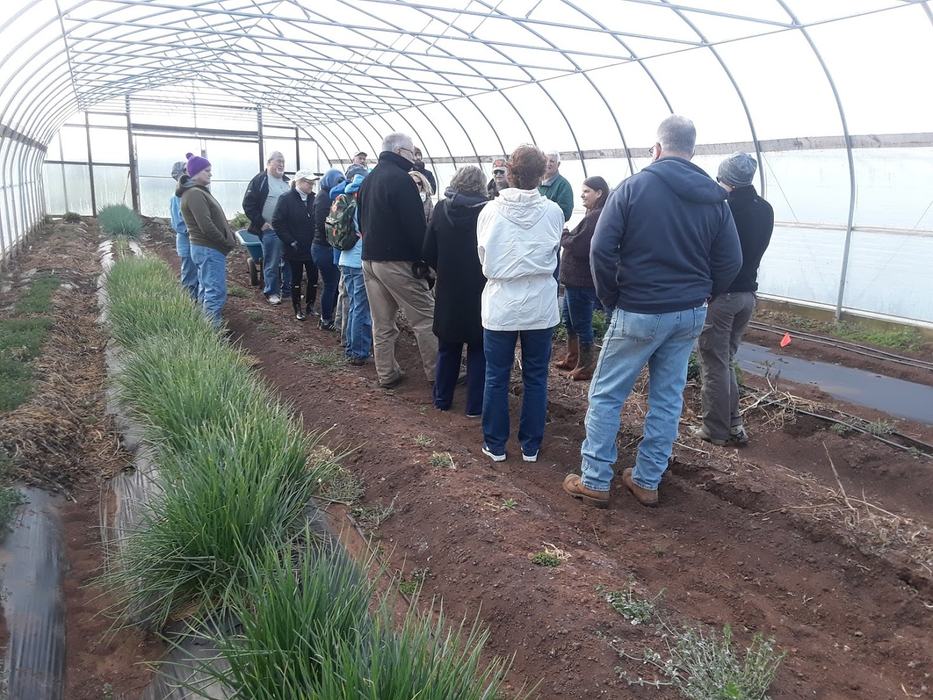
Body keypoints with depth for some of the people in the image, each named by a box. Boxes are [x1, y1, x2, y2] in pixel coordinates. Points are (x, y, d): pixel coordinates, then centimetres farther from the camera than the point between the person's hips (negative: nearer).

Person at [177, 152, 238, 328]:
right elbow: (207, 226, -24)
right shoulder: (194, 193, -17)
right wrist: (227, 243, -13)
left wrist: (231, 236, 6)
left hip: (206, 248, 11)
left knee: (207, 289, 16)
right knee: (216, 291, -11)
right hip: (209, 249, -11)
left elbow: (216, 219, 18)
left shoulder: (198, 191, 16)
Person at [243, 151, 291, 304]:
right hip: (270, 230, -6)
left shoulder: (287, 181, 14)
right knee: (271, 263, 0)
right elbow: (248, 204, -8)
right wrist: (261, 223, -13)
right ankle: (271, 292, 12)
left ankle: (288, 288, 24)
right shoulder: (259, 181, -6)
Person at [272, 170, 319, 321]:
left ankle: (310, 306, 24)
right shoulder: (286, 199, -8)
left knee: (313, 278, 7)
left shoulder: (313, 199, 3)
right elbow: (277, 222, -10)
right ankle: (298, 309, 20)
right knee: (296, 279, 8)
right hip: (295, 249, -3)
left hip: (312, 247, 3)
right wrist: (291, 242, -13)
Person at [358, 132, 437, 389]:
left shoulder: (368, 180, 16)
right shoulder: (400, 179, -12)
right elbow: (415, 224, -17)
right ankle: (438, 374, 3)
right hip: (398, 261, -9)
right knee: (425, 318, -1)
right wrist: (423, 259, -12)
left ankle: (386, 374, 18)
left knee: (382, 322, 12)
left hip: (370, 259, 9)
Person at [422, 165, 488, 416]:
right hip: (479, 292, -3)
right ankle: (475, 405, 13)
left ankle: (442, 399, 27)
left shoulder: (441, 208, -4)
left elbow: (428, 252, -1)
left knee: (448, 348, 18)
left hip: (448, 291, 3)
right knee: (478, 349, 10)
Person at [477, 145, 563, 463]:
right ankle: (530, 446, 23)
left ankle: (495, 445, 22)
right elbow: (554, 253, 7)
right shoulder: (553, 212, -8)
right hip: (540, 305, 1)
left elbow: (482, 257, 5)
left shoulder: (490, 211, -8)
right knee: (536, 378, 12)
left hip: (500, 304, 0)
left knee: (496, 377, 11)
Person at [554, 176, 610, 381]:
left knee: (581, 324, 1)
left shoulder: (596, 217, -20)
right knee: (569, 318, 22)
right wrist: (567, 236, -1)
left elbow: (577, 246, -23)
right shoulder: (593, 215, 14)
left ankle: (586, 368, 15)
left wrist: (563, 235, -8)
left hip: (582, 281, -11)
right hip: (576, 279, 11)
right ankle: (572, 359, 37)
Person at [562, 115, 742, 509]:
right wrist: (700, 296, 14)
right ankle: (647, 482, 23)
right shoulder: (714, 198, 4)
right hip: (690, 315, 5)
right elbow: (731, 260, 3)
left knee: (605, 395, 7)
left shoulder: (634, 187, -9)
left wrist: (611, 298, -2)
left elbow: (601, 249, -14)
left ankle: (595, 482, 12)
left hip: (639, 313, -5)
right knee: (668, 398, 13)